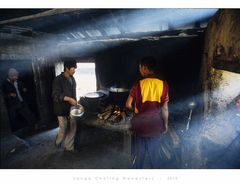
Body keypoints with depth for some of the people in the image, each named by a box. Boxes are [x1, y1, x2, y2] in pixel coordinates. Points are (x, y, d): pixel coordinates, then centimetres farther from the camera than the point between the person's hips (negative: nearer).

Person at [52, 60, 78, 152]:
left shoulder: (72, 79, 7)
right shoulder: (58, 80, -15)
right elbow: (56, 95, -22)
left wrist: (74, 102, 10)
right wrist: (69, 99, -30)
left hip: (71, 108, 7)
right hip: (61, 108, -6)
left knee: (73, 127, 8)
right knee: (63, 129, 4)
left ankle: (69, 147, 25)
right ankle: (57, 142, 35)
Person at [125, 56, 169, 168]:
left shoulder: (138, 84, -12)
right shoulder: (163, 84, -9)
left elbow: (128, 105, -9)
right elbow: (164, 108, -6)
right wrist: (165, 124, 7)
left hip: (140, 125, -1)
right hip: (155, 126, 1)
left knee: (139, 154, 17)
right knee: (154, 153, 19)